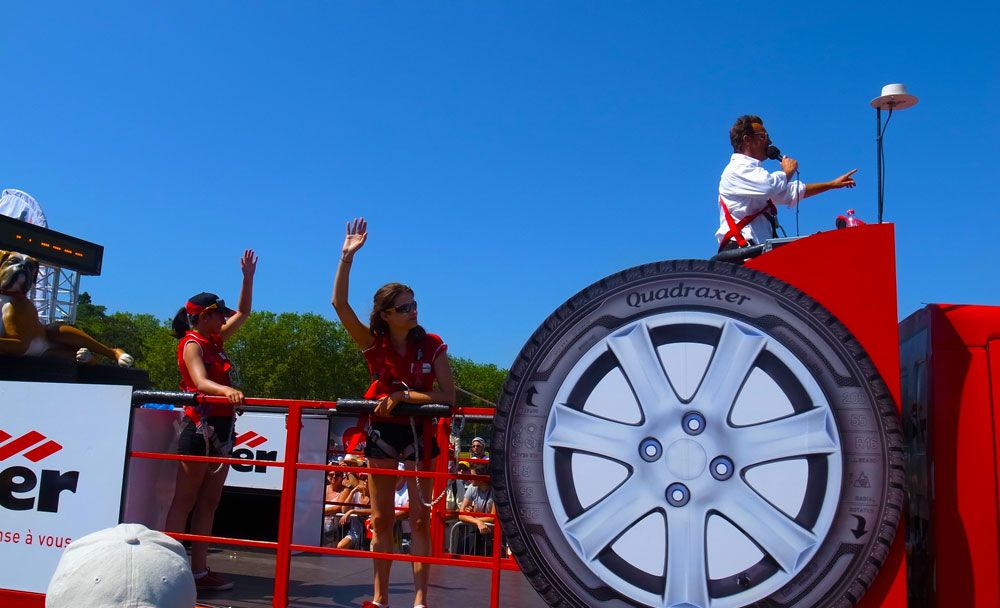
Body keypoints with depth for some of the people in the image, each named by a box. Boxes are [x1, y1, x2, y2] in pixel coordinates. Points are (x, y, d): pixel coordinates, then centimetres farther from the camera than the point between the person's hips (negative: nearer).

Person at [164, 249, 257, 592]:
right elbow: (200, 382, -25)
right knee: (184, 501, -5)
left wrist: (248, 278, 15)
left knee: (209, 503, 7)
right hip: (199, 426, -8)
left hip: (221, 427, 8)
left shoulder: (214, 341, 15)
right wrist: (227, 390, -45)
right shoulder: (192, 343, -8)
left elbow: (242, 313, 24)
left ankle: (199, 571, 11)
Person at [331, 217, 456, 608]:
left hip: (418, 431, -2)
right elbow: (339, 304, -17)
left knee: (419, 518, -1)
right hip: (382, 430, 2)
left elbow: (447, 397, -16)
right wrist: (347, 256, -24)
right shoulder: (373, 344, -7)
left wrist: (403, 395, -21)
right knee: (381, 519, 8)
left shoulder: (431, 346, -10)